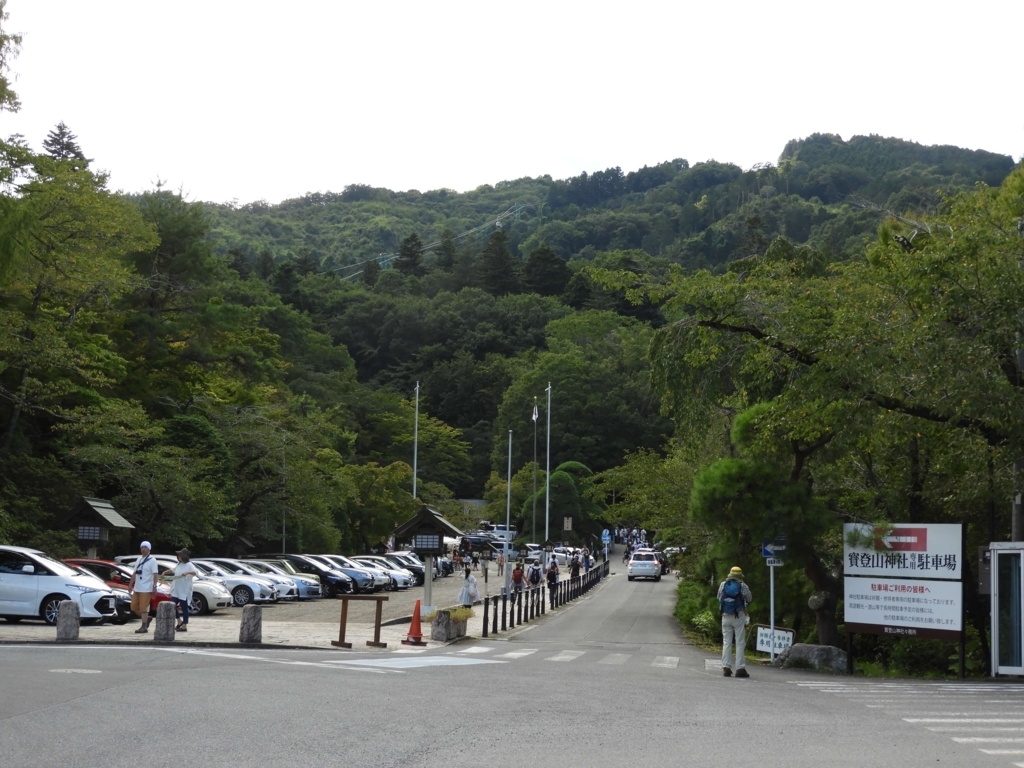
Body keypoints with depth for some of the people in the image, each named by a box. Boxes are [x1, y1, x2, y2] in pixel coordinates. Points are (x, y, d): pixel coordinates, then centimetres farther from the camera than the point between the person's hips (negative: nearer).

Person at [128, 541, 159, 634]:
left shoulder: (152, 560, -6)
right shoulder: (139, 560, 15)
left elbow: (155, 574, -12)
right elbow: (135, 573, 19)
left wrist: (154, 586, -19)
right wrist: (131, 584, 16)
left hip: (146, 588, -8)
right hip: (137, 588, 8)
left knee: (143, 608, -6)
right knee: (134, 606, 7)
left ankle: (144, 627, 0)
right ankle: (146, 619, 25)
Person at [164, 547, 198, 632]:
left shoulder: (189, 565, -10)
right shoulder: (179, 564, 11)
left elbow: (196, 572, -26)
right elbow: (173, 570, 31)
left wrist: (187, 572, -41)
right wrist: (165, 572, 18)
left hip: (184, 591, -7)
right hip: (176, 590, 7)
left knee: (184, 608, 1)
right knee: (173, 606, 3)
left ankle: (184, 626, 8)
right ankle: (179, 622, 22)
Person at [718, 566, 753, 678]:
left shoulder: (723, 585, 1)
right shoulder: (743, 586, -7)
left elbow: (719, 598, 11)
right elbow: (749, 600, 3)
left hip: (726, 616, 3)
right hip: (739, 617, -3)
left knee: (726, 642, 8)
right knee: (740, 643, 0)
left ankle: (726, 667, 4)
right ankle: (740, 668, -3)